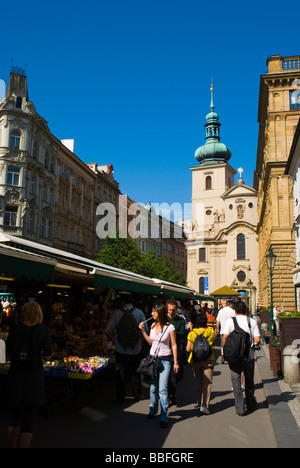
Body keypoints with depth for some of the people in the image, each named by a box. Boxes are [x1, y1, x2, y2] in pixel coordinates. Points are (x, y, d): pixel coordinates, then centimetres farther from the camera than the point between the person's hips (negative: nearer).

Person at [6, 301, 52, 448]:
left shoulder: (15, 329, -5)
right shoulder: (44, 330, -11)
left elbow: (8, 351, 0)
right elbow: (47, 356, -13)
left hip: (15, 376, 3)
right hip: (34, 377, -3)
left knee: (14, 416, 22)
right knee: (28, 420, 8)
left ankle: (11, 446, 33)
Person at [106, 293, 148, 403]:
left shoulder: (117, 313, -6)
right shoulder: (139, 312, -3)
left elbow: (108, 330, -10)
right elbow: (145, 330, -4)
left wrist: (115, 339, 6)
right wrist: (140, 343, 10)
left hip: (121, 350, -1)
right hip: (135, 349, 1)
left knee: (120, 373, 11)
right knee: (135, 373, 15)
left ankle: (120, 397, 18)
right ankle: (137, 396, 23)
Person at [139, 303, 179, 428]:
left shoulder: (170, 327, -9)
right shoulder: (153, 326, 6)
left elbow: (174, 345, -5)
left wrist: (176, 362, -6)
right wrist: (143, 331, 6)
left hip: (165, 360, -5)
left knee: (162, 389, -8)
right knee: (153, 387, 13)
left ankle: (164, 417, 2)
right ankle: (153, 410, 31)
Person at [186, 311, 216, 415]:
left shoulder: (192, 333, -5)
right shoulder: (211, 332, -5)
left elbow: (188, 349, -6)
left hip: (196, 360, 2)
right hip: (208, 360, -1)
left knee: (198, 382, 15)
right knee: (207, 382, 0)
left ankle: (200, 403, 22)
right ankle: (205, 405, -10)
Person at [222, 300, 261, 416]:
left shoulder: (230, 321, -5)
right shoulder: (252, 321, 1)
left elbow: (225, 337, -14)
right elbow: (257, 339, -5)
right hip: (249, 355, 2)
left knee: (236, 381, 8)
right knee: (249, 381, 20)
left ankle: (239, 408, 9)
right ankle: (250, 404, 34)